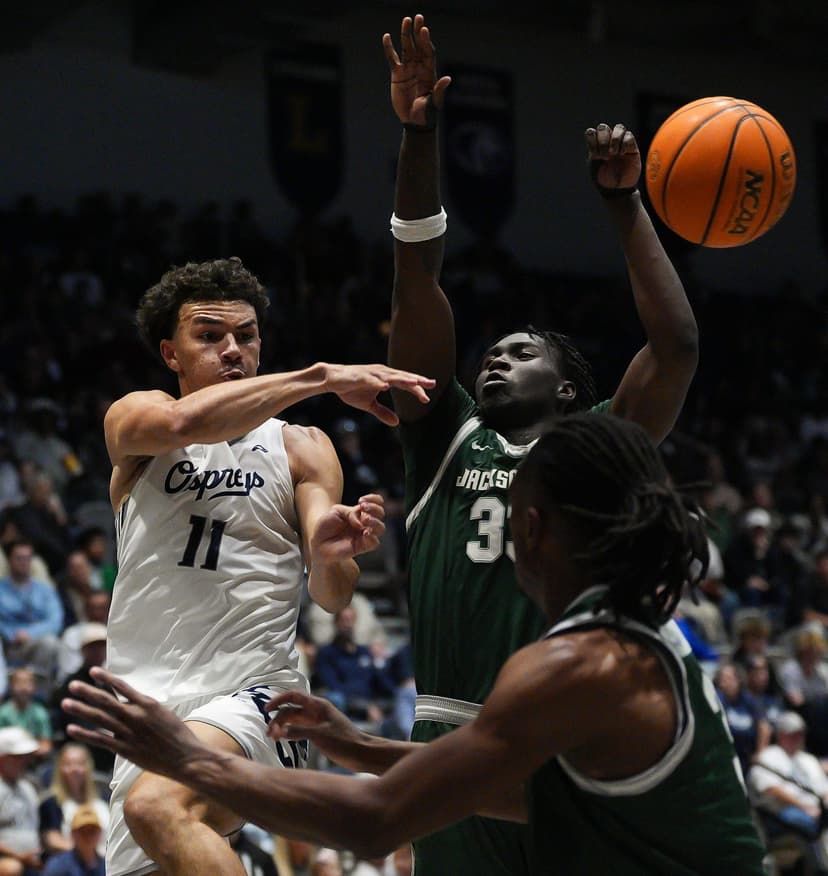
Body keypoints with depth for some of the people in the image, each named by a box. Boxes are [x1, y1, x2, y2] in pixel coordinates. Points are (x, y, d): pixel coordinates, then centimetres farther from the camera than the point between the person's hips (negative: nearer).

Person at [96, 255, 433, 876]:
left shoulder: (301, 447, 9)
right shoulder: (132, 419, 9)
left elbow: (333, 597, 1)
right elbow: (182, 422, -17)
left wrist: (330, 557, -23)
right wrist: (322, 377, -21)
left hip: (252, 696, -3)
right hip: (146, 708, 3)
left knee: (158, 807, -32)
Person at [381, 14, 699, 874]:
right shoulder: (448, 440, 16)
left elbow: (677, 343, -1)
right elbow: (417, 290, 9)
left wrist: (623, 202, -2)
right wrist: (418, 139, 0)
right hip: (448, 738, 1)